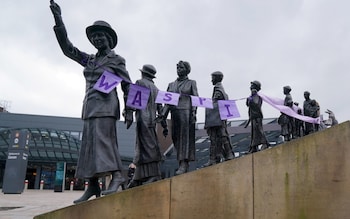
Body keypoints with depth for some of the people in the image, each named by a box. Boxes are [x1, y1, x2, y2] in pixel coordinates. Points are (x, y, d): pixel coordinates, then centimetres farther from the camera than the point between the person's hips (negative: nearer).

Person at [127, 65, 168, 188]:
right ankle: (137, 180, 10)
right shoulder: (155, 89, 21)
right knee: (141, 150, 8)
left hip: (143, 119, -7)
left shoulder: (140, 83, 3)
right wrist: (164, 126, 17)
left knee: (147, 149, -9)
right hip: (152, 121, 7)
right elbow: (160, 109, 18)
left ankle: (153, 177, -12)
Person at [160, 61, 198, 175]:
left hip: (186, 112, -4)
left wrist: (194, 112, -12)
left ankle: (183, 164, -14)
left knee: (185, 137, -9)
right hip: (174, 113, 5)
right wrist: (163, 113, 2)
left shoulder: (191, 83, 11)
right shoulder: (171, 84, 21)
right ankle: (183, 162, 12)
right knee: (175, 137, 3)